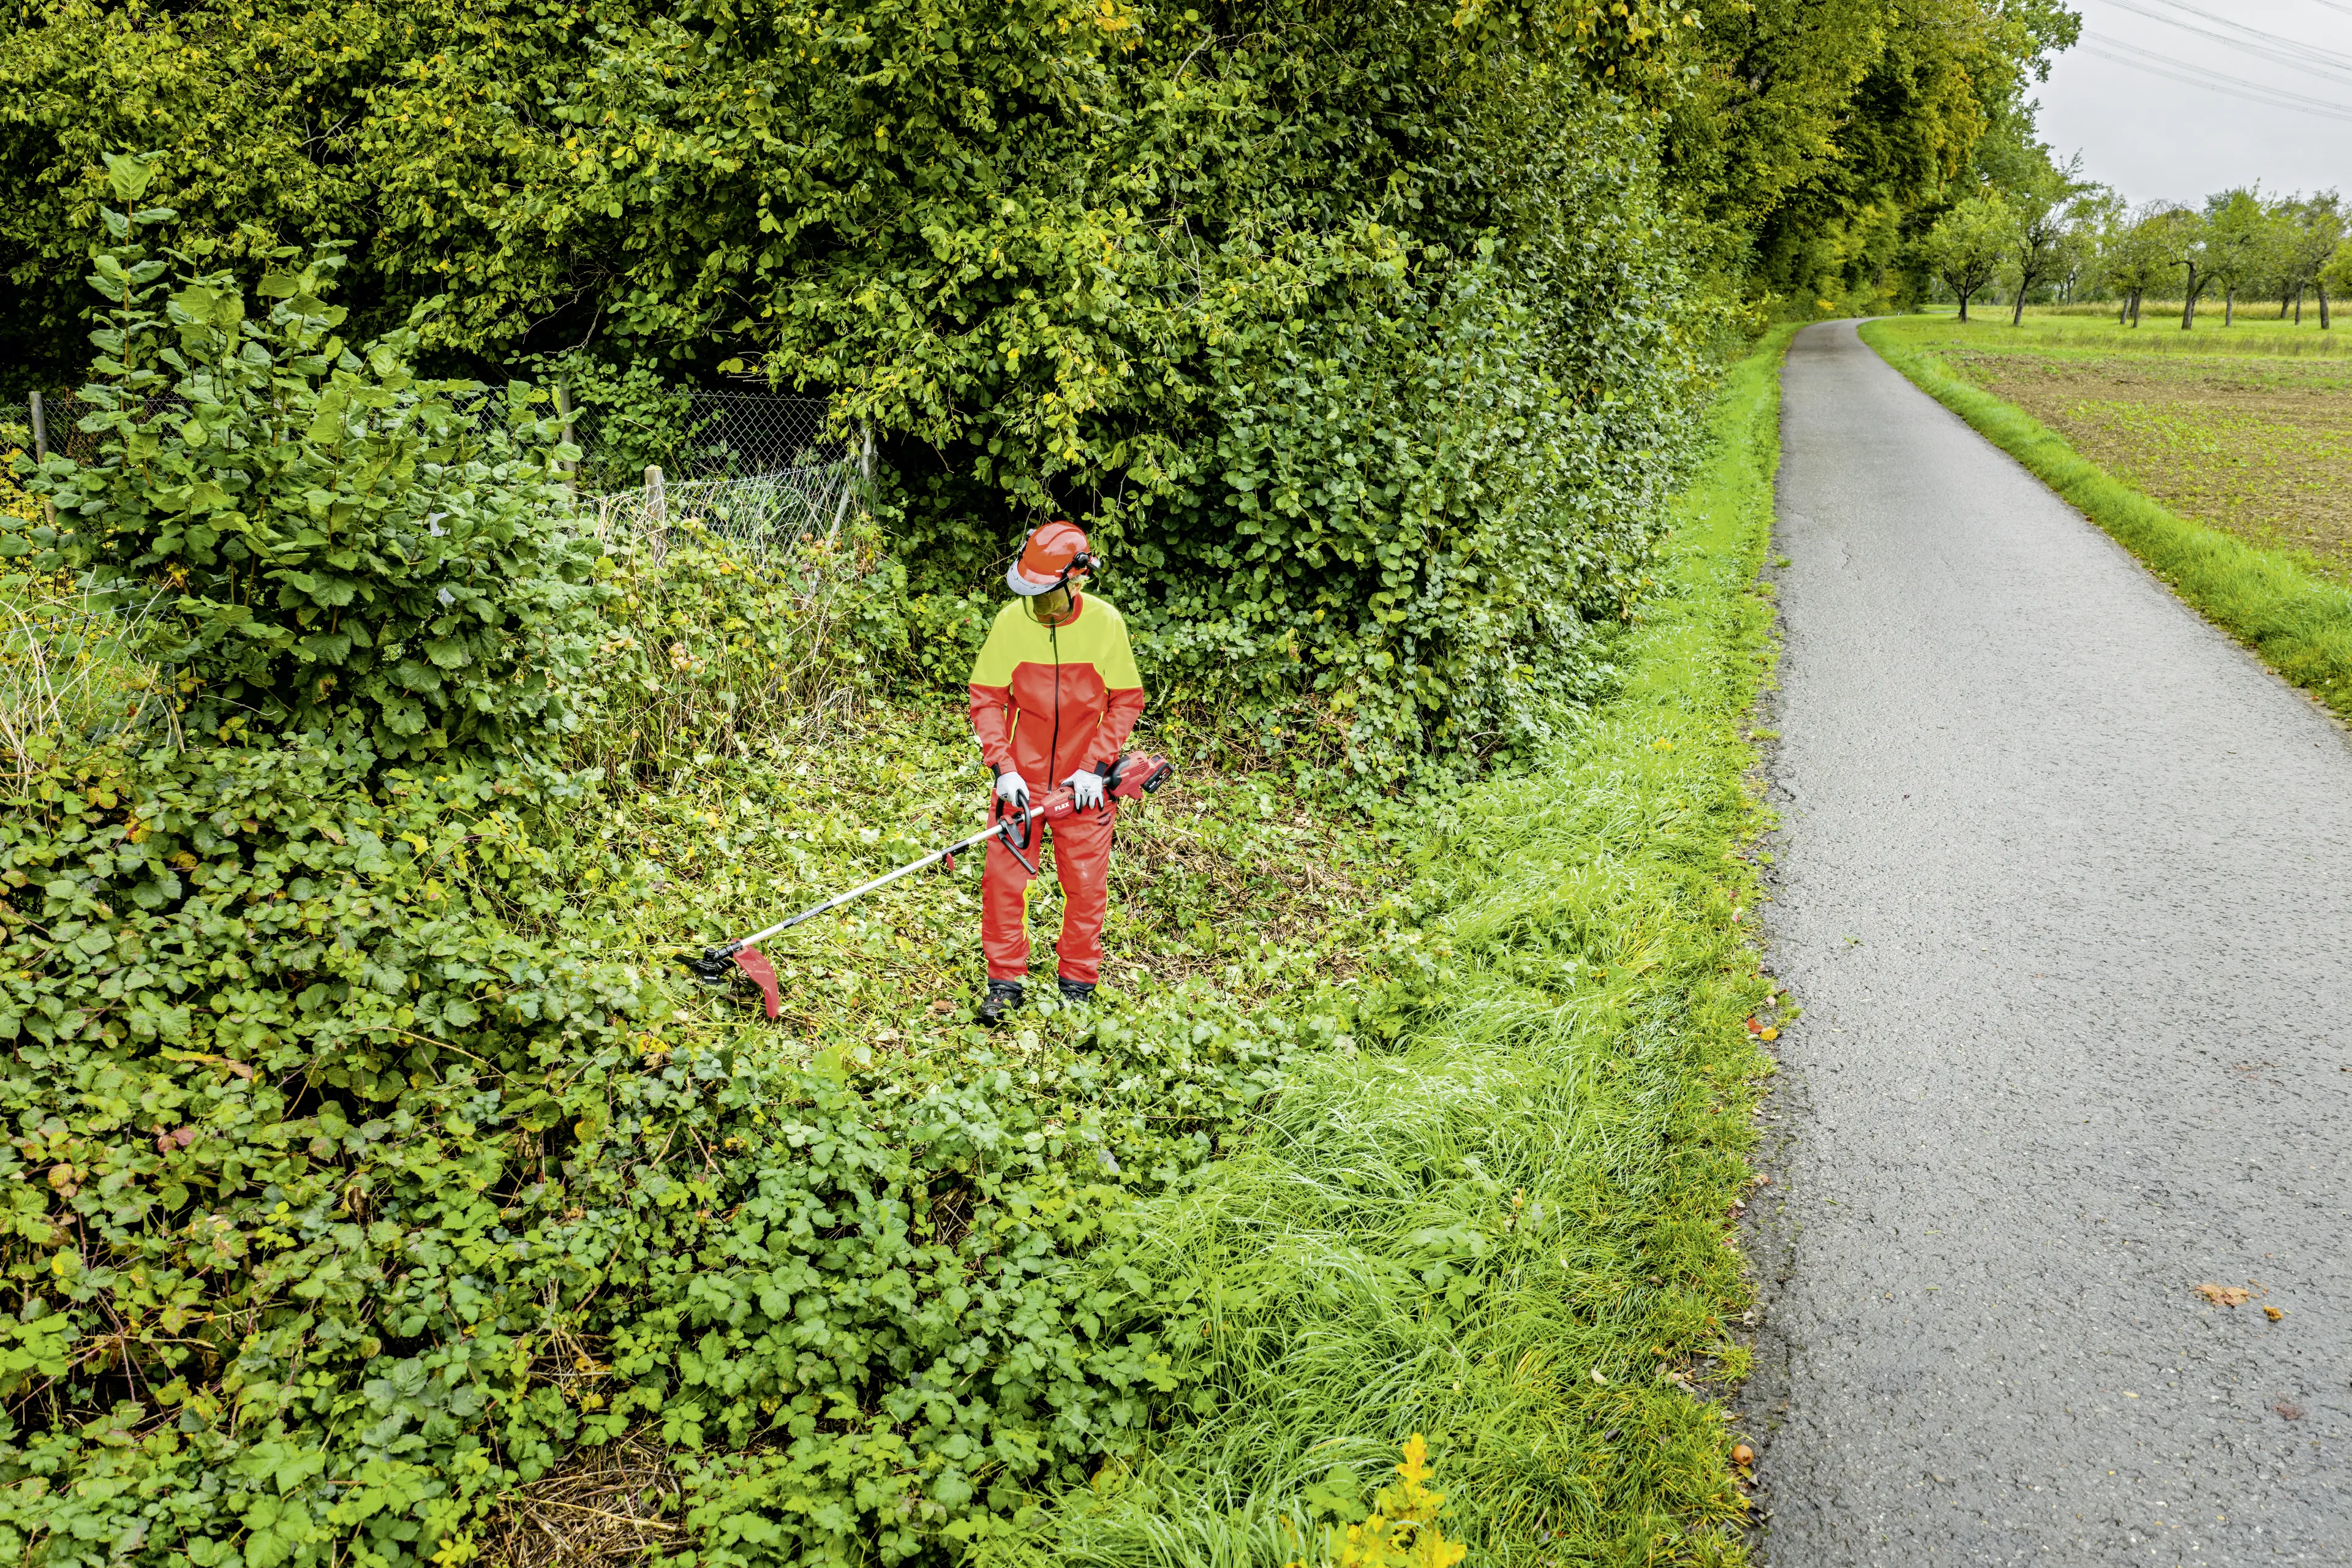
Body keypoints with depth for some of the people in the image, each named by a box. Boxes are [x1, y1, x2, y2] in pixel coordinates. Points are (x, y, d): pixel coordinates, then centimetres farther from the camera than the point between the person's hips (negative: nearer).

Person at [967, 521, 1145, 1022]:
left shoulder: (1105, 622, -11)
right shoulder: (1011, 620, -11)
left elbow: (1127, 700, -2)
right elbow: (986, 697, -2)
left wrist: (1095, 767, -11)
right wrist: (1003, 768, -11)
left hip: (1084, 777, 0)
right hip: (1022, 774, 1)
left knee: (1085, 880, 5)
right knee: (1004, 875, 0)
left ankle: (1078, 982, 24)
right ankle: (1005, 981, 18)